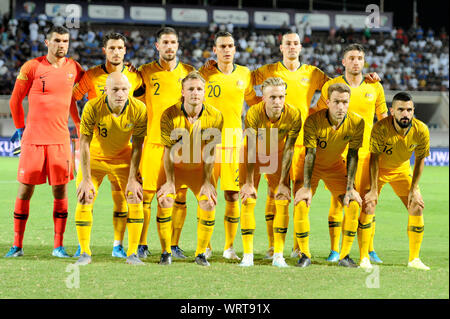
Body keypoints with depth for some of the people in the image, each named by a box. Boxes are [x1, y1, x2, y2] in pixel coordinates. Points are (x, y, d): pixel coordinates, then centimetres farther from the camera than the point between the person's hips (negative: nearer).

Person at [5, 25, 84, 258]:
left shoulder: (73, 68, 6)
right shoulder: (32, 67, -2)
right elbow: (15, 100, 8)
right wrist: (20, 128, 10)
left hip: (60, 140, 2)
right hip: (33, 139, -2)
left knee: (60, 191, 1)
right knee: (25, 190, 0)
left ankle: (58, 246, 8)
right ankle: (17, 245, 7)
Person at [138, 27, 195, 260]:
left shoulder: (189, 72, 9)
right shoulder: (145, 72, 6)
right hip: (153, 141, -1)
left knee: (180, 195, 1)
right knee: (146, 193, -3)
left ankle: (174, 244, 11)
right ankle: (141, 243, 8)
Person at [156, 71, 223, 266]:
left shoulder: (214, 116, -18)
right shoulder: (170, 115, -21)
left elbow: (210, 152, -14)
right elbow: (168, 151, -16)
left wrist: (207, 182, -16)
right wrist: (169, 181, -18)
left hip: (199, 168, 1)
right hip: (174, 166, -1)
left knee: (209, 203, -12)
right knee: (164, 200, -16)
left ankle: (200, 254, 4)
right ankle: (166, 252, 0)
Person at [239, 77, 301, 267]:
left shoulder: (293, 115, -26)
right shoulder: (254, 114, -30)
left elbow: (288, 150, -18)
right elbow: (251, 149, -24)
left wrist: (283, 183, -17)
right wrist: (249, 183, -22)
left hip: (277, 155, 2)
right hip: (254, 155, -1)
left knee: (283, 201, -6)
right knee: (248, 201, -9)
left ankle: (278, 256, -1)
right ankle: (248, 255, -4)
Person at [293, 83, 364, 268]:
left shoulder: (356, 123, -21)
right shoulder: (313, 121, -28)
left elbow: (352, 156, -14)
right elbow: (310, 155, -25)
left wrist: (350, 188, -17)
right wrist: (306, 188, -28)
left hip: (336, 166, 2)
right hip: (313, 167, -2)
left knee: (354, 204, -13)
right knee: (301, 204, -20)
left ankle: (344, 256, -1)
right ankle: (305, 255, -5)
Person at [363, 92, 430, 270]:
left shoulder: (421, 130, -23)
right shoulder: (381, 128, -32)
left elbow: (419, 160, -9)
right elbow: (374, 159, -22)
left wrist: (414, 190, -9)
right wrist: (374, 190, -24)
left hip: (402, 169, 3)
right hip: (378, 169, -3)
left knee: (417, 208, -4)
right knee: (369, 205, -18)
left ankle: (414, 259, 8)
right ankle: (364, 258, -10)